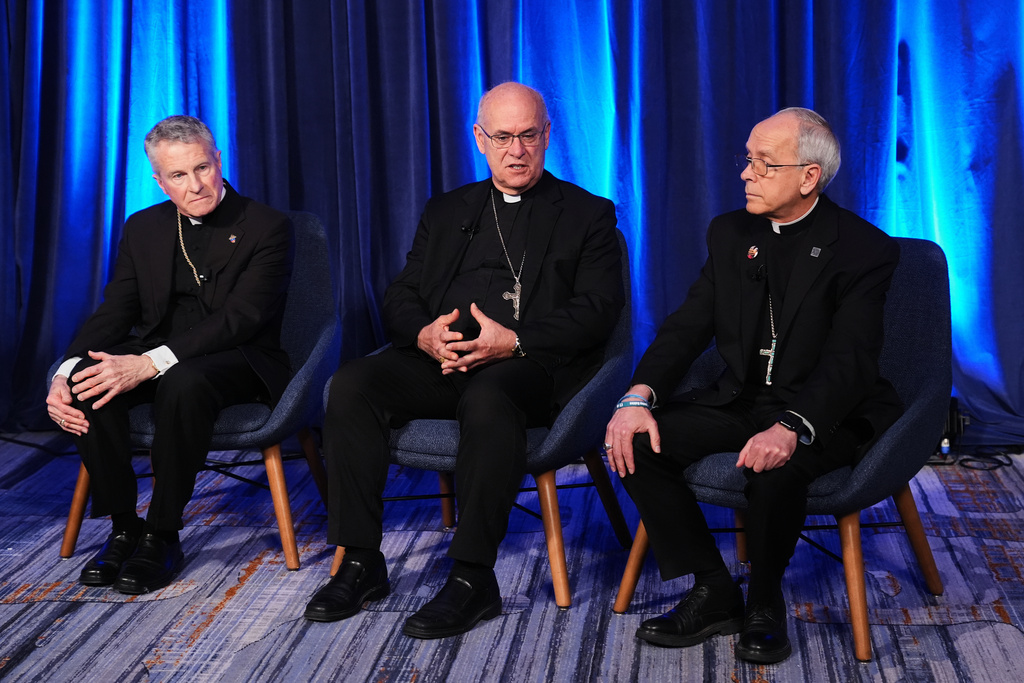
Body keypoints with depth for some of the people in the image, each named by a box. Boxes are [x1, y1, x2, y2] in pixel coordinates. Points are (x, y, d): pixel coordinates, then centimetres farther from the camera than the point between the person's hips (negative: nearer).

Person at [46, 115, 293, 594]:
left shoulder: (267, 227, -8)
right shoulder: (143, 228, 10)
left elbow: (240, 319, -19)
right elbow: (113, 312, 3)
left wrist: (147, 364, -30)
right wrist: (64, 376, -18)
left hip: (239, 362, -5)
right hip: (156, 354, 5)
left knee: (183, 383, -38)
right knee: (85, 379, -25)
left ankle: (162, 536, -22)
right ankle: (123, 526, -11)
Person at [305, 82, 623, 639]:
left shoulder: (587, 215, 12)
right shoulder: (446, 211, 24)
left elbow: (597, 311, -1)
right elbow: (400, 296, 17)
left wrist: (514, 341, -16)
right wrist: (424, 334, -8)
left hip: (528, 365, -4)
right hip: (440, 357, 4)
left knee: (488, 400, -39)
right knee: (351, 384, -23)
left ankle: (473, 578, -30)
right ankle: (361, 562, -16)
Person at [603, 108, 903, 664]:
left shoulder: (865, 250, -12)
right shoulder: (730, 234, 7)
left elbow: (850, 363, -22)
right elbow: (687, 326, 1)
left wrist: (790, 429, -40)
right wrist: (639, 396, -18)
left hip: (823, 414, -5)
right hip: (739, 401, 6)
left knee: (773, 466, -38)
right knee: (634, 441, -17)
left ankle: (765, 604, -9)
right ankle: (713, 593, -5)